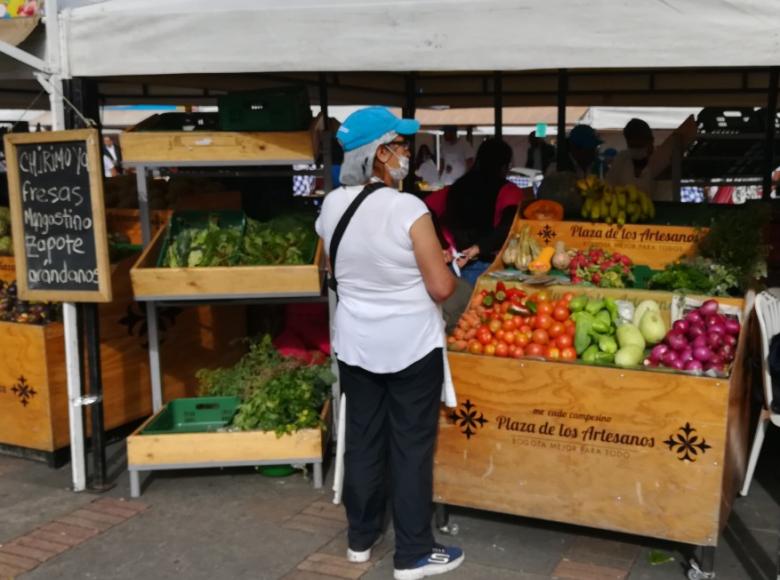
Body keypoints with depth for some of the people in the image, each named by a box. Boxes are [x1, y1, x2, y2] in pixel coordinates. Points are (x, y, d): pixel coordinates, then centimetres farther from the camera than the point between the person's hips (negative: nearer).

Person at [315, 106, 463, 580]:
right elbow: (441, 288, -19)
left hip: (356, 344, 6)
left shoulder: (332, 206, -3)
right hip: (411, 346, -5)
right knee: (412, 448, 7)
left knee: (363, 441, 17)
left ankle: (361, 538, 33)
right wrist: (451, 271, 1)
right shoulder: (408, 209, -21)